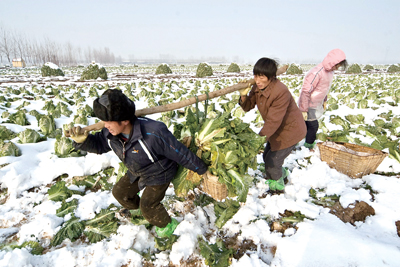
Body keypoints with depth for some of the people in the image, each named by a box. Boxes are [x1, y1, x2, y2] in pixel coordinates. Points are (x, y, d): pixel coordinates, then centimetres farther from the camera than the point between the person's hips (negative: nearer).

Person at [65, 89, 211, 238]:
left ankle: (167, 225, 29)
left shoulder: (153, 134, -43)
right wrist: (82, 140, -23)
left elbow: (180, 153, -32)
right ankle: (137, 209, 53)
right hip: (136, 173, 8)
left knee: (148, 205, -6)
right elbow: (99, 145, 1)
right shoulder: (111, 132, -21)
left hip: (159, 174, -7)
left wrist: (202, 169, -19)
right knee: (120, 192, 19)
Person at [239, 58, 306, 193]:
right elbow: (248, 107, -6)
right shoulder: (257, 87, -10)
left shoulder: (281, 92, -34)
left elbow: (273, 121, -34)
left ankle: (277, 187, 29)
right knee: (267, 157, 19)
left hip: (290, 130, -8)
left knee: (272, 161, -2)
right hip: (277, 129, 8)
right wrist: (243, 96, -25)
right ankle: (282, 174, 50)